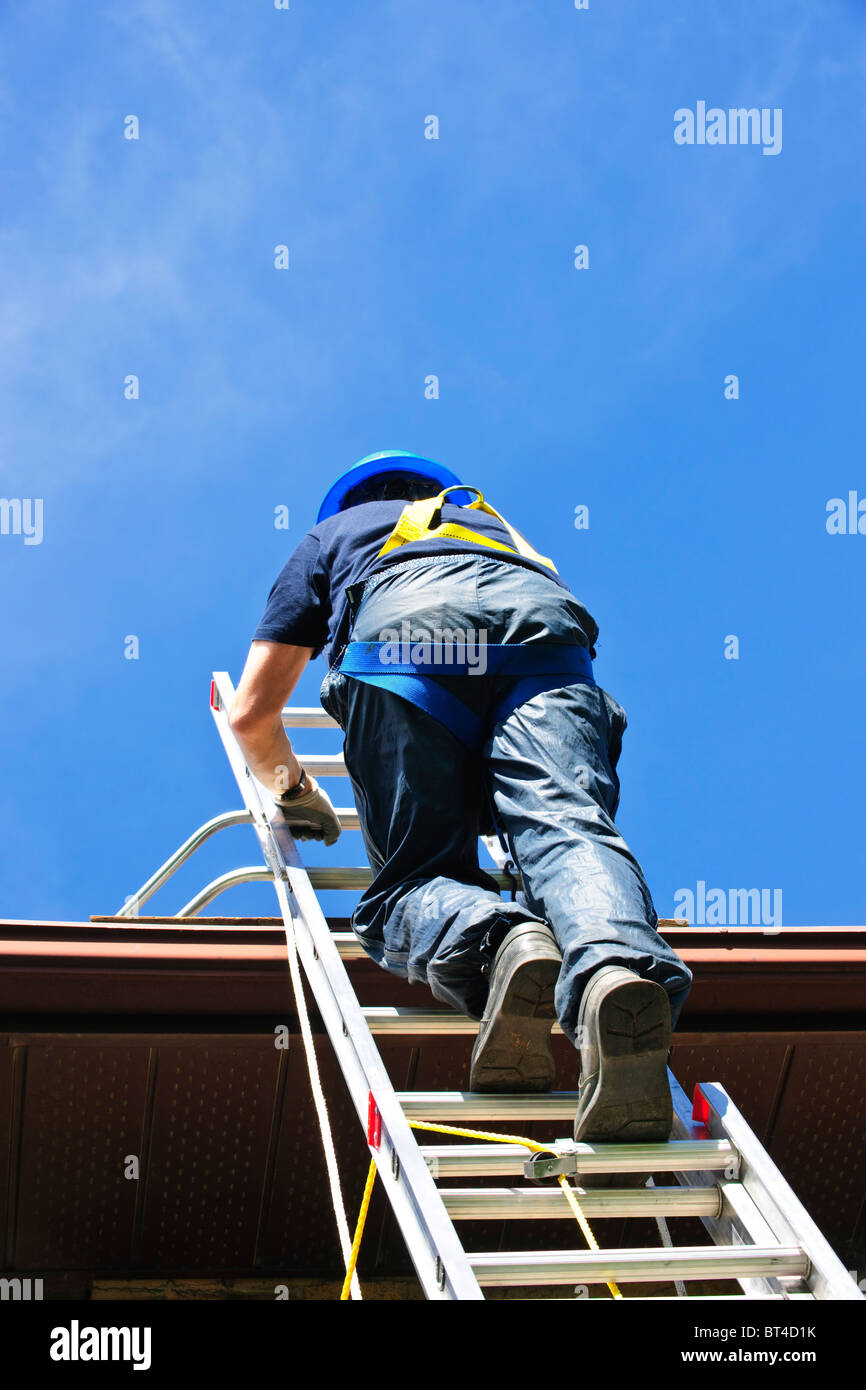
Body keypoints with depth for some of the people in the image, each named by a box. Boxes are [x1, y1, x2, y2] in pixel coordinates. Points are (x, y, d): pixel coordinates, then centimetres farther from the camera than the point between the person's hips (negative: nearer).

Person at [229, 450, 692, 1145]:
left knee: (414, 877, 0)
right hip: (544, 629, 2)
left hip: (401, 633, -2)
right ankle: (615, 966, -52)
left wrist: (294, 789, 55)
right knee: (570, 828, -18)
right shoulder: (498, 523, 49)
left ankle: (494, 944, -36)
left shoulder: (330, 535, 41)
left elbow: (251, 714, 36)